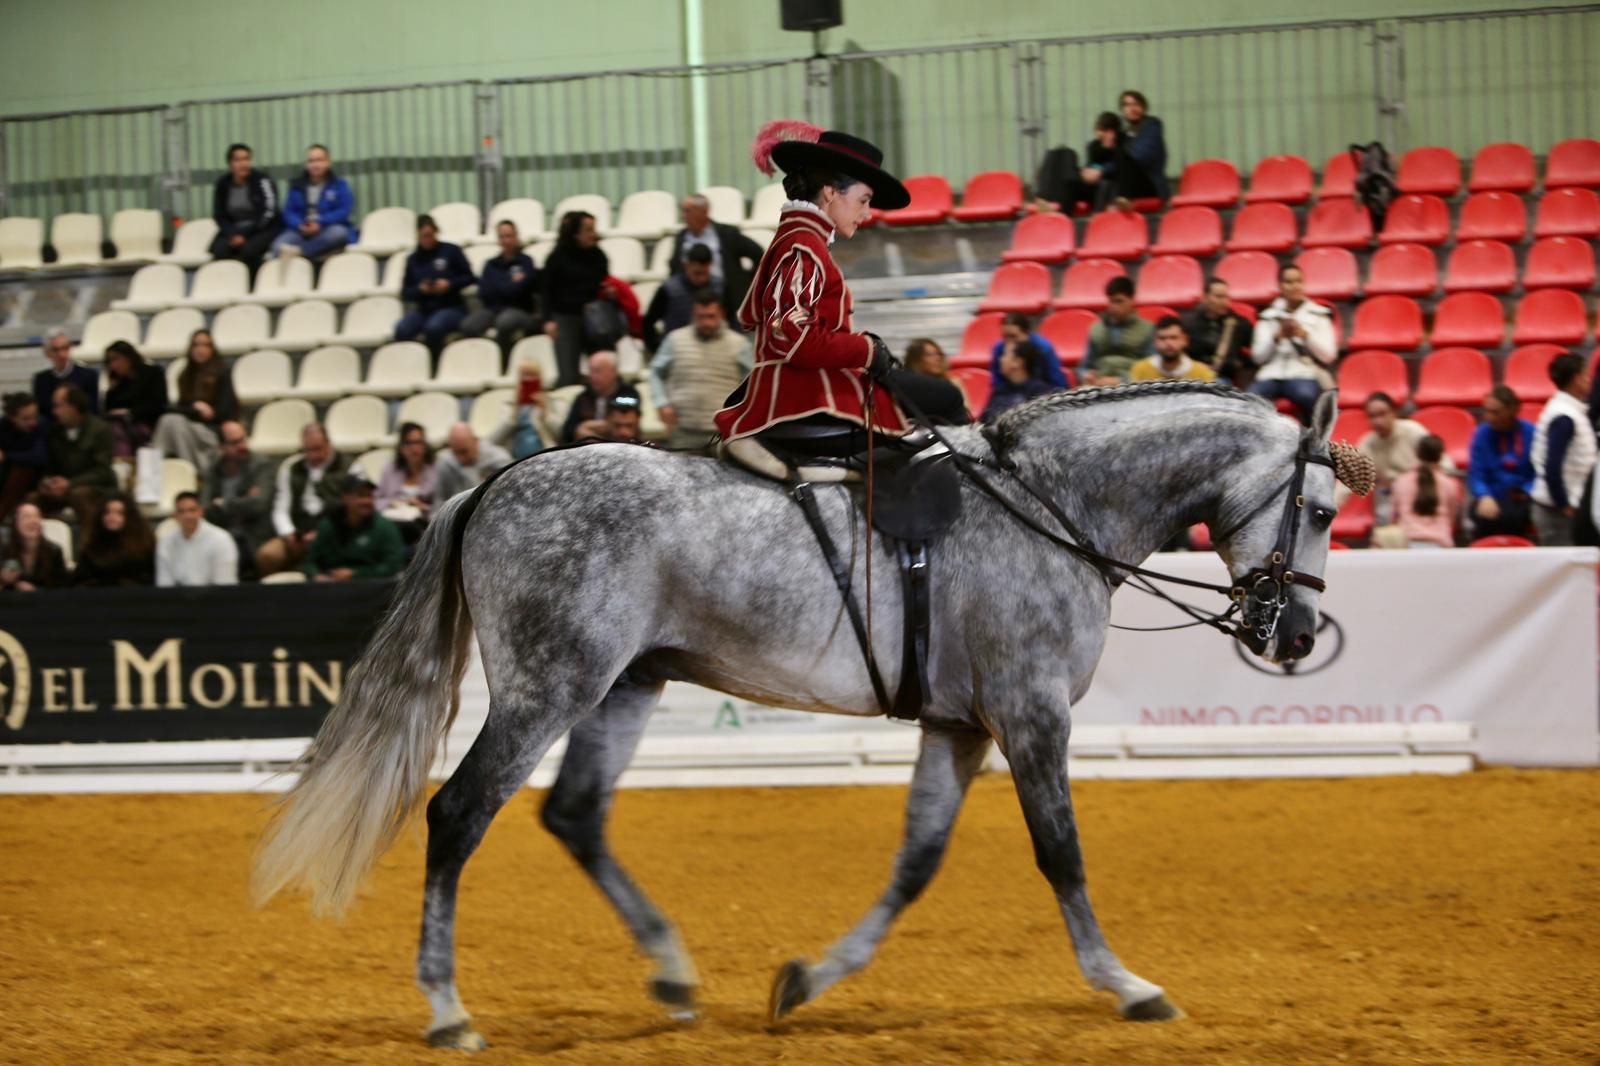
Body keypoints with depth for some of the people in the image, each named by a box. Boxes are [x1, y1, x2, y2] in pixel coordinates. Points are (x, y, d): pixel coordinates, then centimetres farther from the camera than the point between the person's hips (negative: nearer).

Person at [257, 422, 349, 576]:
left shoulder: (347, 469, 5)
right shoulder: (291, 468, 17)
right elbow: (280, 510, 15)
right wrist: (288, 533, -6)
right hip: (297, 535, 4)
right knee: (266, 555, -26)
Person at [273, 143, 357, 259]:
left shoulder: (339, 185, 9)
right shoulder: (297, 186, 17)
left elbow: (344, 211, -4)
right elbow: (289, 212, 7)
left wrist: (320, 223, -18)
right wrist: (300, 225, -16)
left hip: (328, 229, -2)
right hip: (302, 231, 2)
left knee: (338, 232, -39)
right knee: (280, 244, -30)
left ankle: (298, 251, -53)